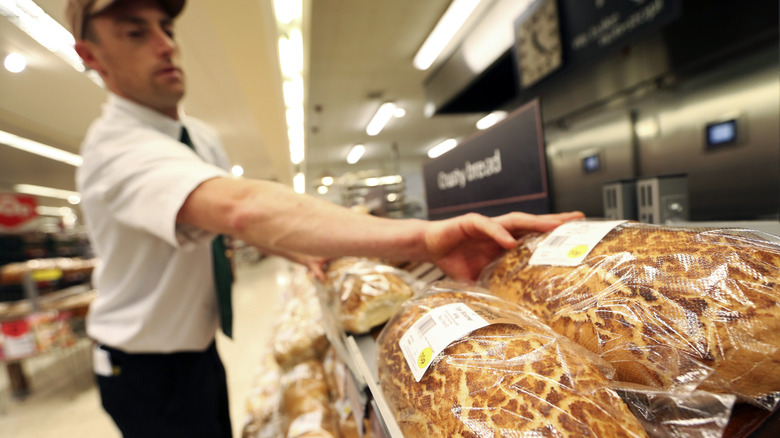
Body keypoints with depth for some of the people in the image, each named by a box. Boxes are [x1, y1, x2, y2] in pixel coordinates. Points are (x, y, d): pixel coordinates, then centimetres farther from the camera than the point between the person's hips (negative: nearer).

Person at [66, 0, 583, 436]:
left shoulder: (201, 136, 0)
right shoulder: (115, 149, -29)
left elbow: (242, 221, 8)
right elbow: (243, 208, -48)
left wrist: (304, 252, -8)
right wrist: (419, 237, -57)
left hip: (201, 350, 7)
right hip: (147, 371, -7)